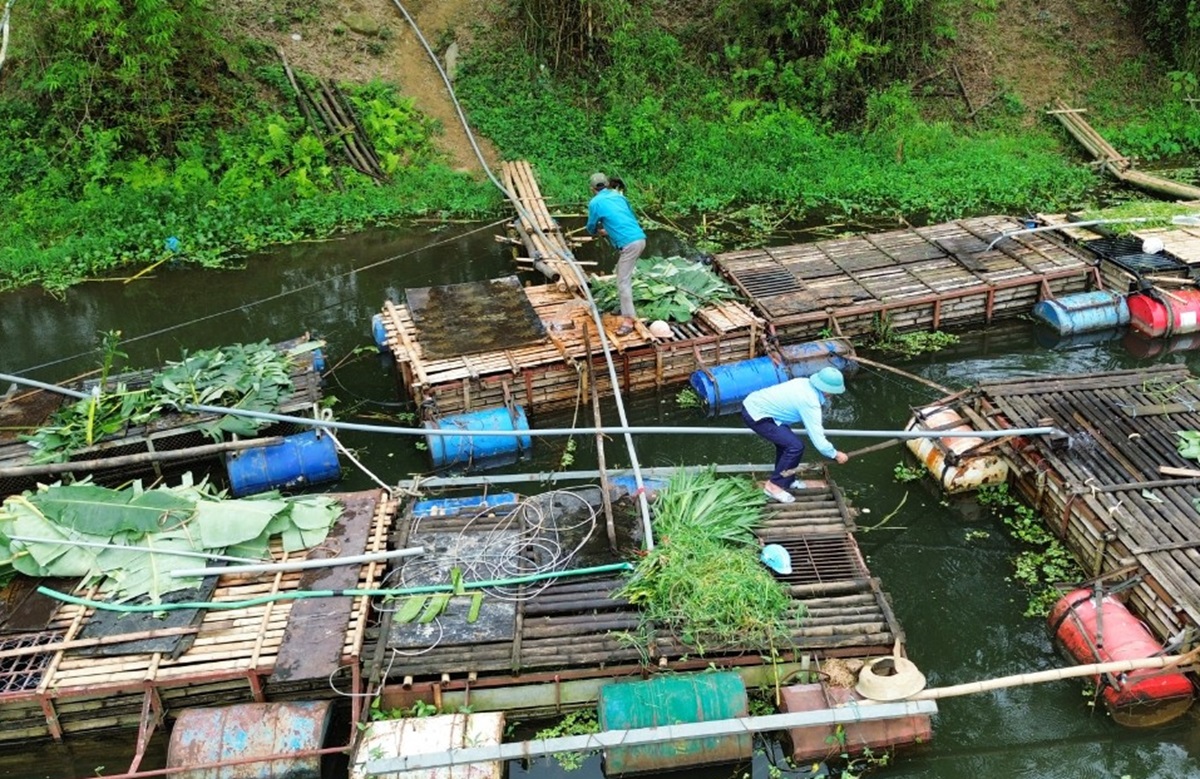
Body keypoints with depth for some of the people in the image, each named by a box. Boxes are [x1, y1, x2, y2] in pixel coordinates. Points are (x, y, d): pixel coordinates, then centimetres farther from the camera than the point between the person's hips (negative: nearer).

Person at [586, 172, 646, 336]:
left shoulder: (595, 202, -1)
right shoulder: (618, 196, 18)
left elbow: (591, 227, 11)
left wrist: (597, 232, 36)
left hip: (629, 243, -8)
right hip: (639, 238, 8)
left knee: (623, 281, -7)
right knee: (622, 273, 24)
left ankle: (628, 321, -11)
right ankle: (625, 307, 33)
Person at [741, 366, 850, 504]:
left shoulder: (805, 382, 5)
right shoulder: (810, 403, -20)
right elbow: (818, 441, -18)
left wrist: (816, 426, 39)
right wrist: (835, 455, -1)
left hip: (753, 403, 10)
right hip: (756, 415, -10)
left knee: (786, 440, 22)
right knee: (795, 446, -10)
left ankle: (785, 480, 35)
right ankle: (774, 485, 2)